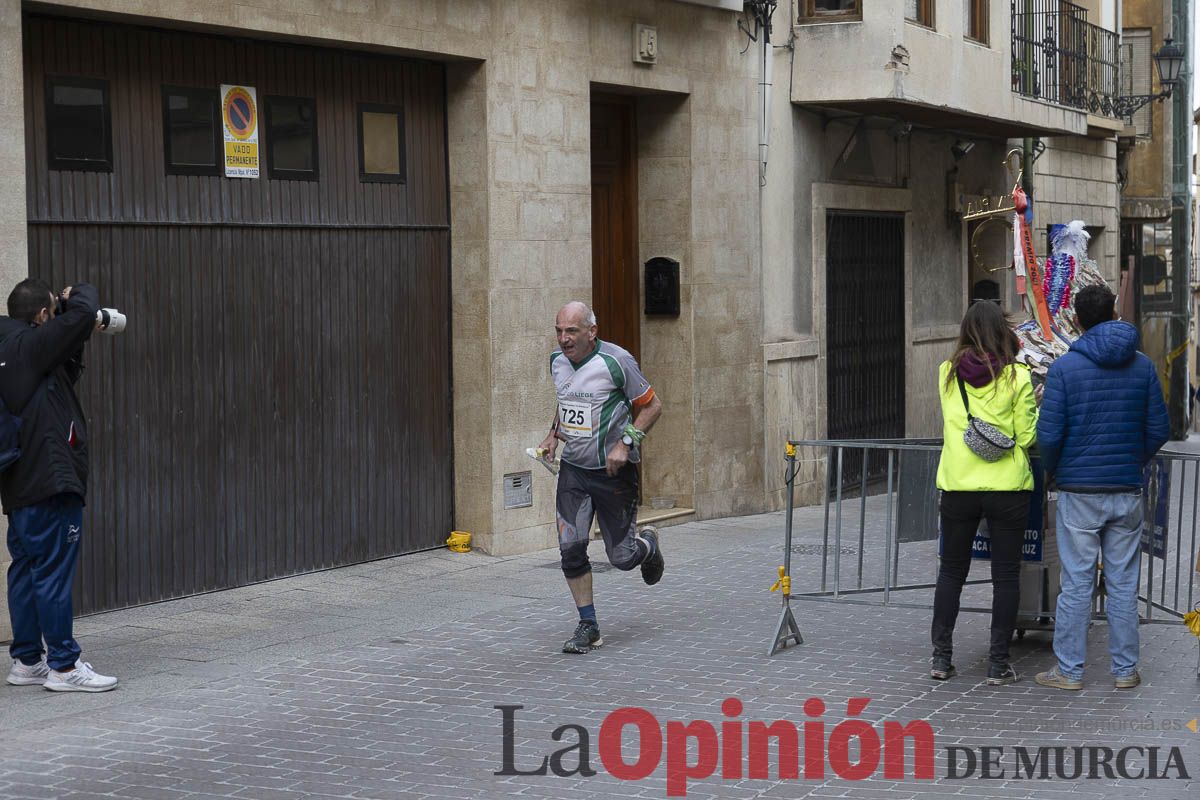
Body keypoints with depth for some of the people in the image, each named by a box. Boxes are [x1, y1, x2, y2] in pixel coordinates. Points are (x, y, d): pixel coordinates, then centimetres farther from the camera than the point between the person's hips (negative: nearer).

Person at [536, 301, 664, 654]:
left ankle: (649, 545, 39)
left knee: (622, 557, 1)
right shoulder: (557, 361, 4)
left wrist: (625, 443, -19)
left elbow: (652, 405, -8)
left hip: (613, 470, -5)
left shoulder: (616, 361, -15)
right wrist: (554, 434, 8)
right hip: (573, 467, 5)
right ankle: (588, 626, 5)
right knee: (571, 548, -8)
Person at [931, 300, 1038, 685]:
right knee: (1005, 575, 6)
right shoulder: (1016, 377, -8)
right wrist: (1039, 406, 10)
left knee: (951, 571, 14)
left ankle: (941, 657, 15)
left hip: (958, 486, 2)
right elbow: (1027, 436, -7)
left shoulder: (948, 373, 0)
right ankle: (998, 663, 7)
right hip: (1007, 487, -2)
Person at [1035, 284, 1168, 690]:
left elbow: (1049, 433, -10)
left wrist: (1054, 471, 8)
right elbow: (1159, 429, 4)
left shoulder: (1065, 367, -8)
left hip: (1079, 491, -2)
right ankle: (1125, 669, 14)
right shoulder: (1142, 366, 2)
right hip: (1127, 490, 3)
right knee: (1123, 584, 9)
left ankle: (1069, 670, 7)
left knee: (1076, 584, 3)